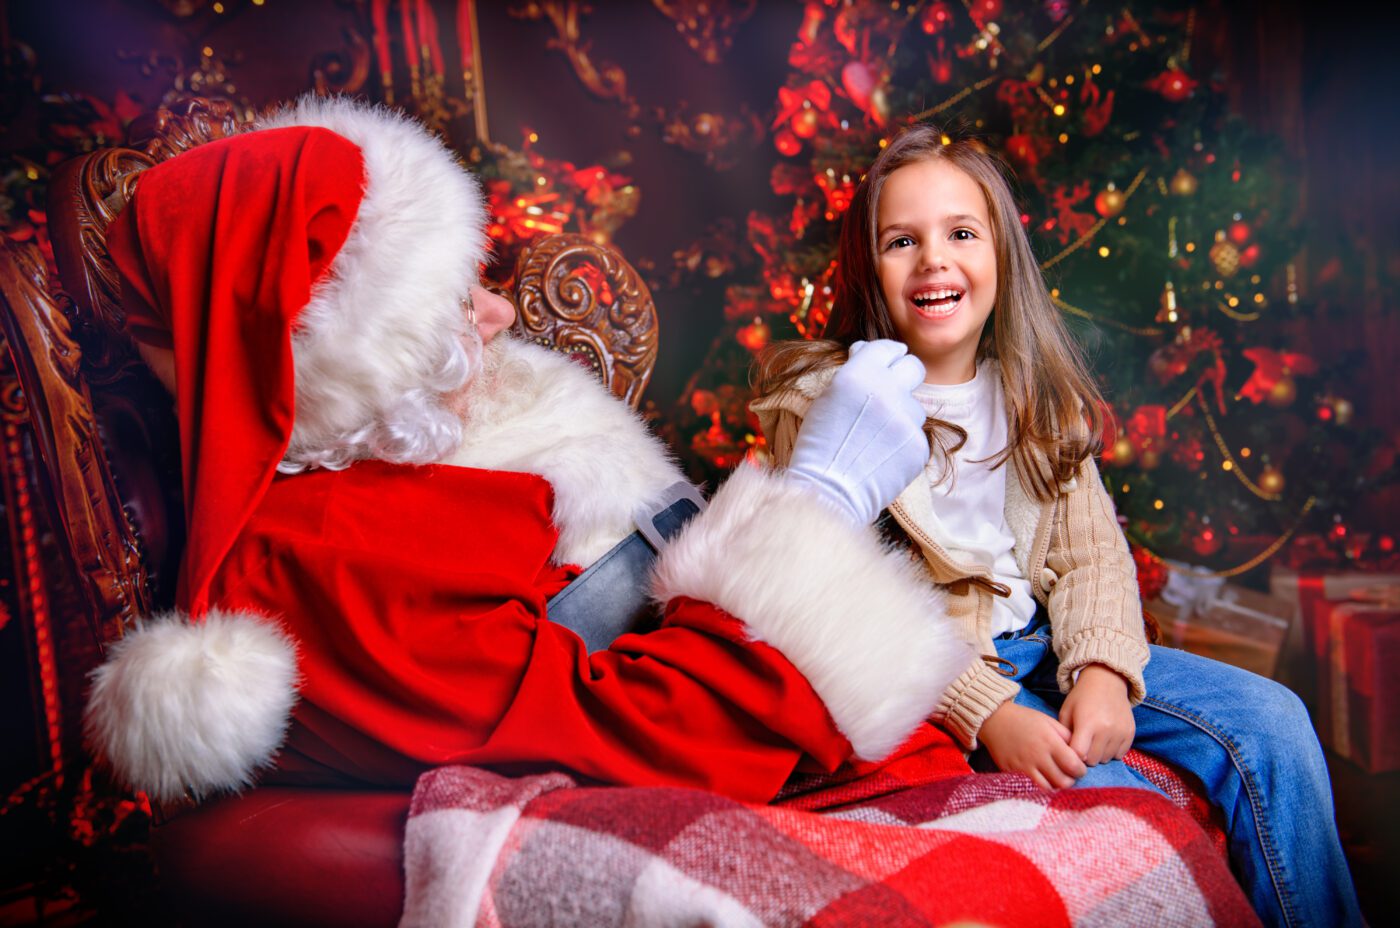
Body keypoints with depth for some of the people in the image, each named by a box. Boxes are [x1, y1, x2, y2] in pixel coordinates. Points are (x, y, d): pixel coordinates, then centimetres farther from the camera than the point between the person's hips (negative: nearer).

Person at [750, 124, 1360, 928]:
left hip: (1044, 645, 6)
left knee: (1270, 718, -6)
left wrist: (1101, 672, -16)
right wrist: (989, 713, -24)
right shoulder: (821, 400, -11)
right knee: (1103, 785, -27)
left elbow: (1092, 553, 4)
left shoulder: (1035, 391, 6)